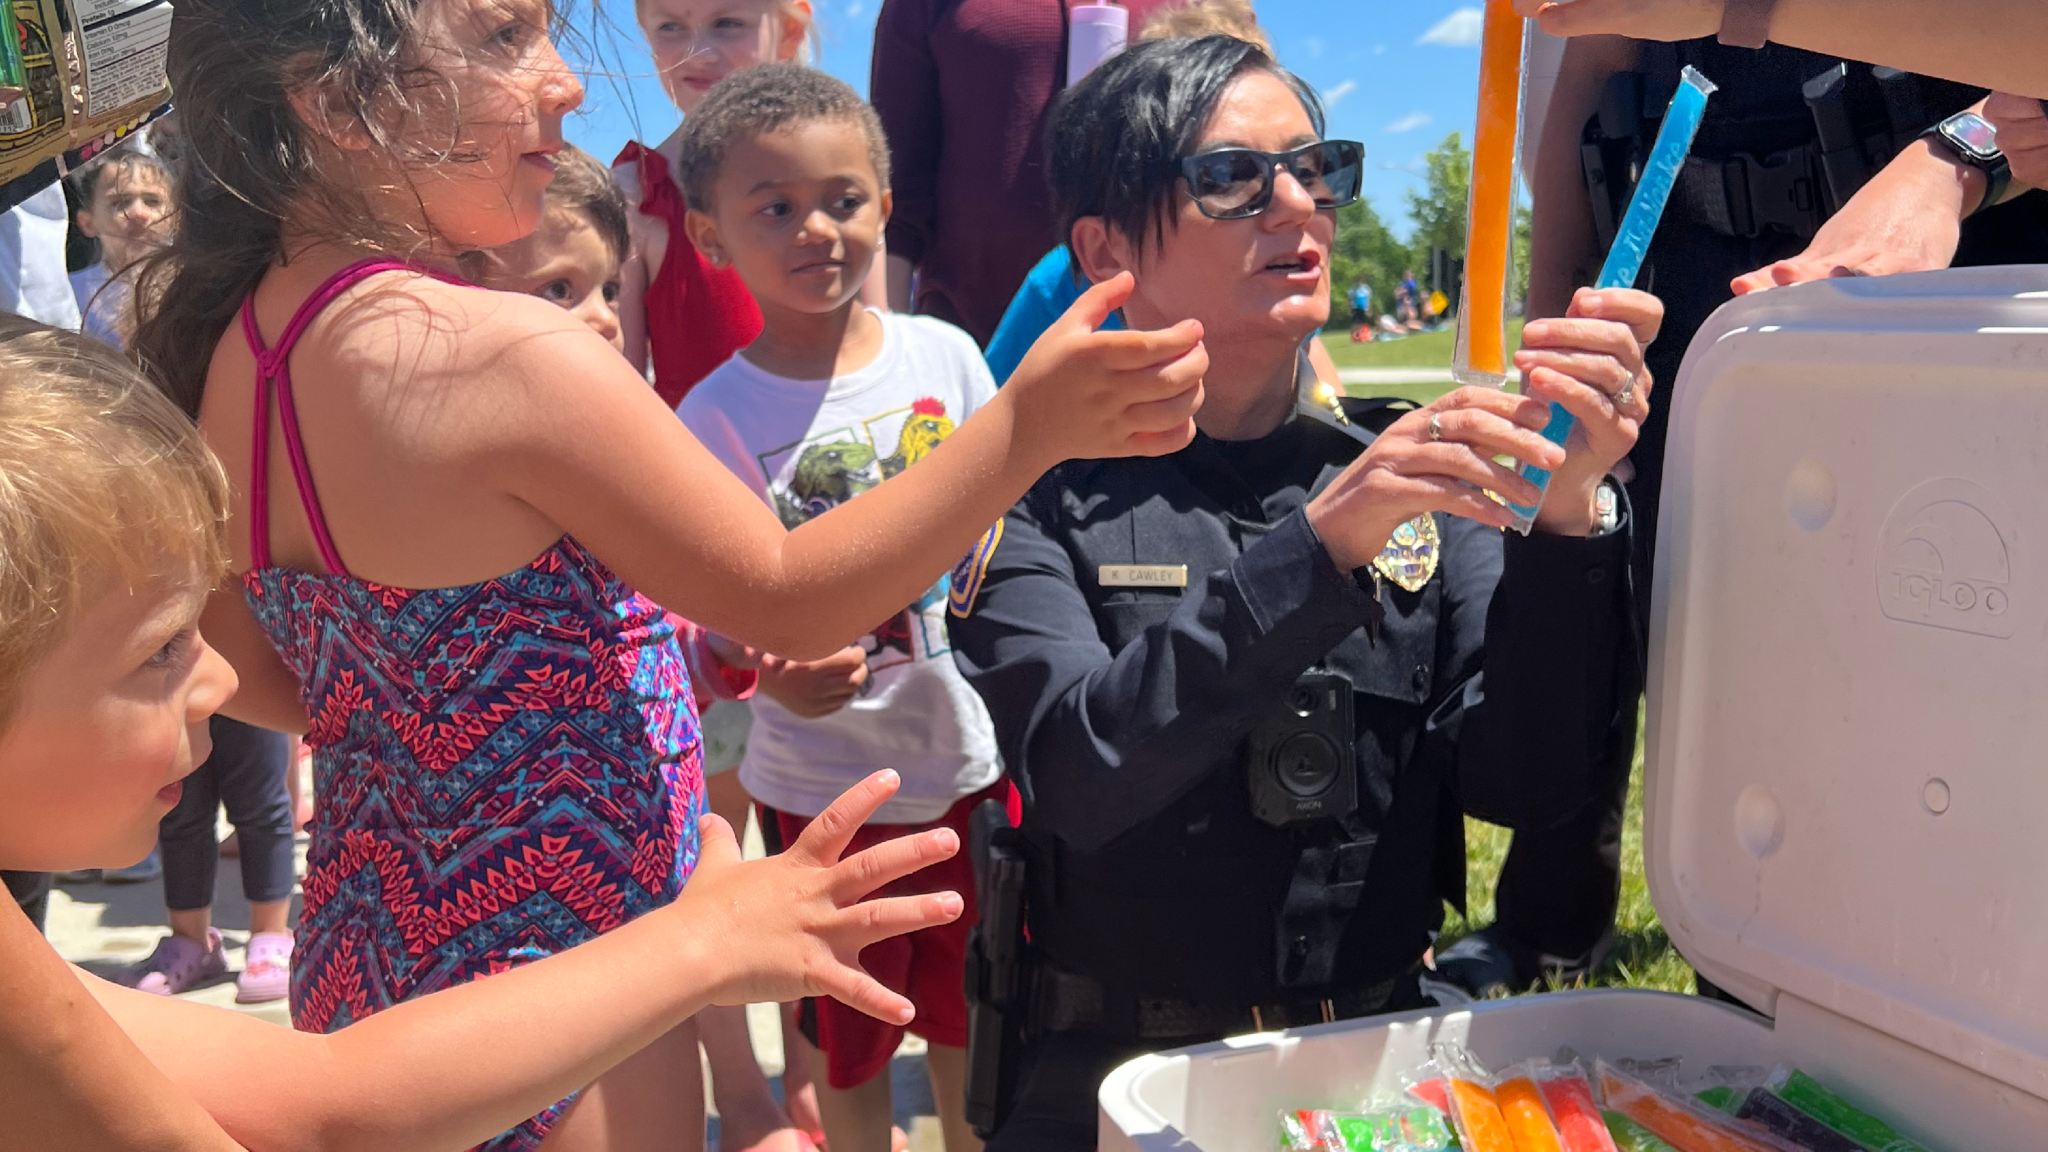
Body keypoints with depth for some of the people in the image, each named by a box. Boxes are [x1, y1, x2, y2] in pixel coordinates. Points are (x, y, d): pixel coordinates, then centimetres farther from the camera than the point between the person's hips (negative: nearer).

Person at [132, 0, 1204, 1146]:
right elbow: (784, 594, -19)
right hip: (560, 997, -8)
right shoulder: (508, 357, -26)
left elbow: (249, 672, 9)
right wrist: (1027, 427, -22)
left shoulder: (228, 344, -1)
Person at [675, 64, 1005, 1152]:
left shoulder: (945, 354, -4)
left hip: (967, 755, 2)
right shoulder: (716, 415, -11)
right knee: (853, 1044, 15)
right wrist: (774, 673, -27)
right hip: (823, 785, -2)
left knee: (972, 1023, 18)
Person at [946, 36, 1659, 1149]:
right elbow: (1078, 777, -18)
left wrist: (1566, 513, -18)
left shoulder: (1418, 474, 5)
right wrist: (1317, 549, -27)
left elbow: (1523, 782, -4)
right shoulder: (1042, 493, -4)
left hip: (1383, 1052, 1)